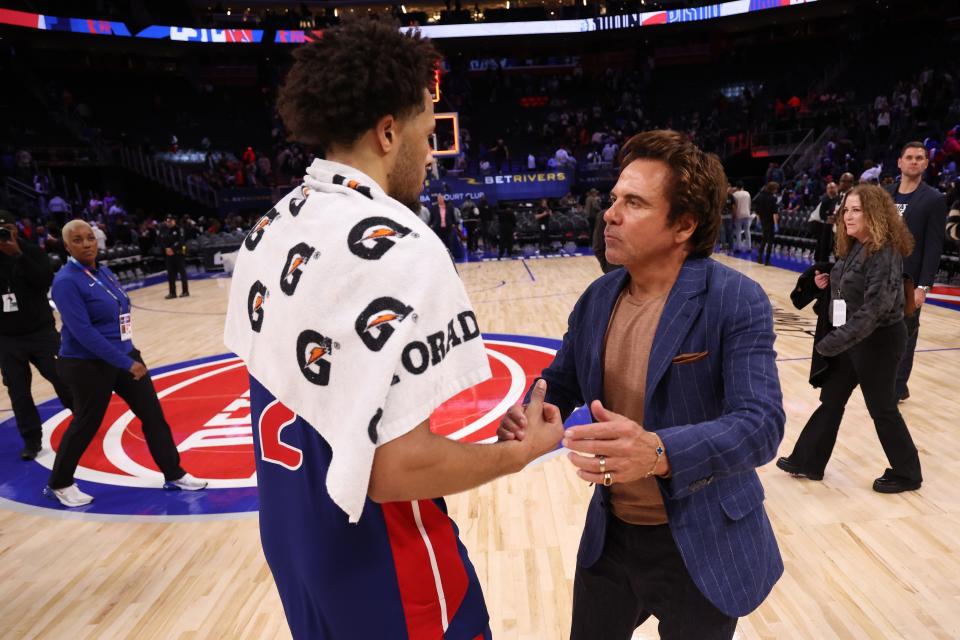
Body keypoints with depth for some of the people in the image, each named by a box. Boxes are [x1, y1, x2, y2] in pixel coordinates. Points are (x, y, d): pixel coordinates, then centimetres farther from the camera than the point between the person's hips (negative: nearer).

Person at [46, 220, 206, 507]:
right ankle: (58, 485, 32)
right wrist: (126, 363, -25)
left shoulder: (104, 271, 6)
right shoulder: (67, 281, -19)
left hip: (124, 355, 7)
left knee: (153, 413, 7)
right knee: (85, 425, 9)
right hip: (88, 365, -7)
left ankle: (173, 475, 18)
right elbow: (83, 332, -25)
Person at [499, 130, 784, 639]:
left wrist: (659, 452, -43)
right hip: (609, 535, 5)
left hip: (700, 544, -4)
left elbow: (761, 422, -26)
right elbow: (558, 384, 6)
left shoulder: (736, 300, -18)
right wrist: (525, 418, -18)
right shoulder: (597, 297, -2)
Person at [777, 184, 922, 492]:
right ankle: (808, 461, 25)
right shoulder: (853, 247, 5)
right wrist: (829, 283, 4)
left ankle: (906, 473, 28)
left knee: (881, 408, 7)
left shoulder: (885, 254, -22)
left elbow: (874, 308, -28)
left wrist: (834, 341, -30)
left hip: (879, 341, -9)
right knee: (831, 400, 14)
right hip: (851, 339, 9)